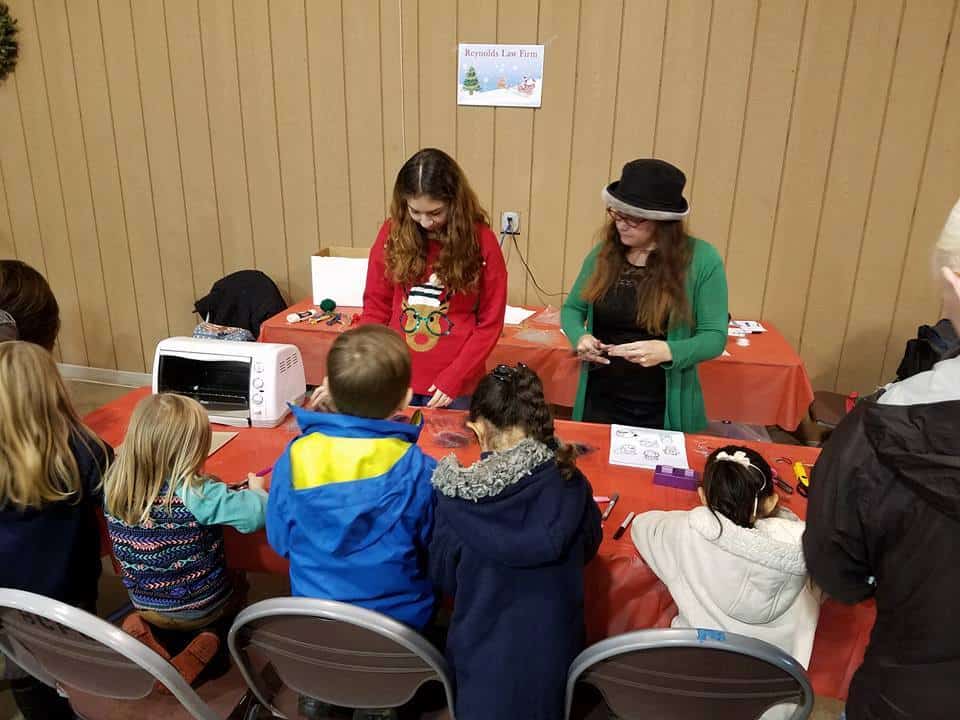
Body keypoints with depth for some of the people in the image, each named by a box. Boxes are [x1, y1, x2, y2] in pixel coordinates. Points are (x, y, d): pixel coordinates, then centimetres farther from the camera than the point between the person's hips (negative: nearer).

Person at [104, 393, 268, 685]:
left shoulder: (114, 486, -17)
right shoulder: (196, 493, -32)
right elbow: (255, 513, -31)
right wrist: (256, 490, -10)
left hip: (145, 604, 3)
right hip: (202, 608, -3)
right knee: (238, 584, 29)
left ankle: (146, 633, 9)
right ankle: (209, 639, 7)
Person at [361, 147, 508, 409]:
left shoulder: (480, 242, -10)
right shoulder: (392, 233, -4)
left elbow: (490, 323, -6)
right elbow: (376, 307, 2)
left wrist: (455, 377, -13)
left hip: (454, 383, -2)